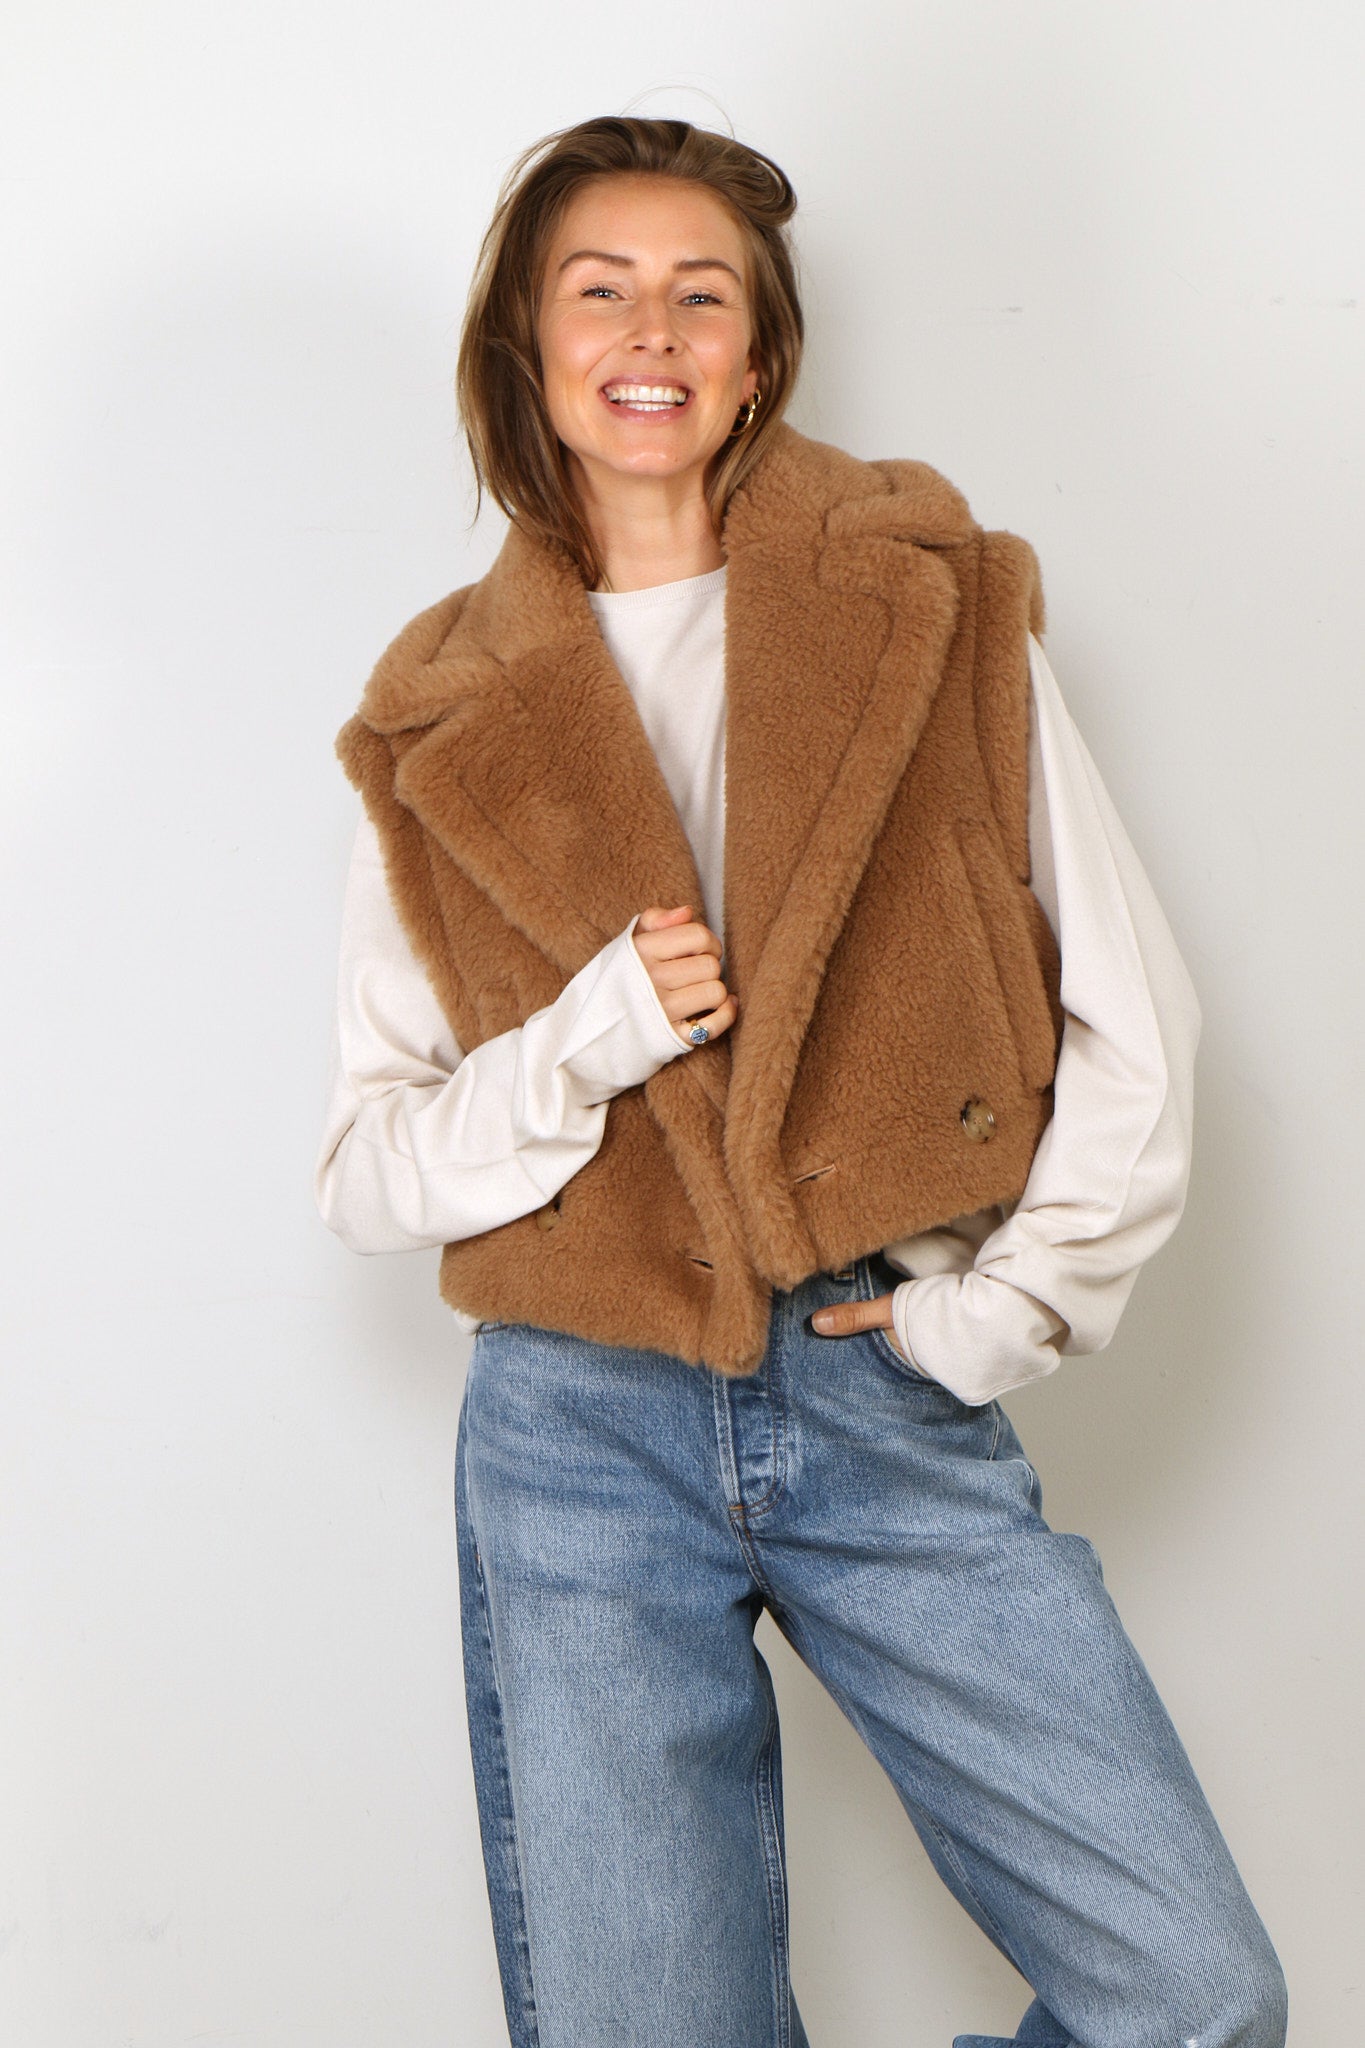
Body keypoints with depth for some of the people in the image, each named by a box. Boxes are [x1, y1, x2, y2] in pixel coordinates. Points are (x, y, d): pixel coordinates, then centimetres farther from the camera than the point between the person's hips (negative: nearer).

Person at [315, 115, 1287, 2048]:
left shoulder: (934, 613, 5)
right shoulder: (445, 727, 6)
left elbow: (1135, 1024, 5)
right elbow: (365, 1167, 5)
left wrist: (1008, 1309, -3)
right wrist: (581, 1048, -12)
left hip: (895, 1403, 0)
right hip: (586, 1435, 0)